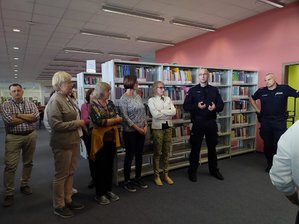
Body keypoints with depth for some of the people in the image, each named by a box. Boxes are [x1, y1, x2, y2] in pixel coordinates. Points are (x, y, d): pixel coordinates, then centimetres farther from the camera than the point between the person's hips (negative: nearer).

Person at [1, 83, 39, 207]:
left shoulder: (30, 104, 6)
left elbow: (36, 116, -11)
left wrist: (18, 115, -13)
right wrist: (28, 118, -10)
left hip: (30, 136, 3)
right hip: (13, 137, -2)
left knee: (28, 163, 13)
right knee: (10, 166, -2)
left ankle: (24, 184, 31)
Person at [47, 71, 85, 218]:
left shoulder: (68, 98, 9)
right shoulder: (55, 101, -17)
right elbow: (56, 125, -24)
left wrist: (81, 122, 8)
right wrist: (77, 123, -18)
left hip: (73, 141, 8)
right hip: (63, 144, -8)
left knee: (70, 173, 17)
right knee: (61, 175, 7)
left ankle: (68, 200, 34)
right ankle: (59, 206, 24)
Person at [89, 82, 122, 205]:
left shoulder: (110, 103, 9)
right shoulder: (93, 105, -10)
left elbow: (118, 118, 4)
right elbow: (99, 122, -20)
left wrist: (107, 121, -15)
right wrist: (114, 120, -9)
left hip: (112, 138, 6)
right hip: (100, 139, -6)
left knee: (109, 165, 14)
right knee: (100, 167, 6)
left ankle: (108, 190, 29)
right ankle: (99, 194, 20)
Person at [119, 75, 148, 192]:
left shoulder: (138, 96, 9)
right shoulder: (123, 99, -10)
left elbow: (143, 112, 11)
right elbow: (125, 117, -14)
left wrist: (145, 126, -1)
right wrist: (138, 128, -14)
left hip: (141, 131, 6)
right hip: (130, 131, -6)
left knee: (139, 155, 13)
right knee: (129, 155, 3)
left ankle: (138, 178, 28)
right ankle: (127, 181, 18)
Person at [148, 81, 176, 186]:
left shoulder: (168, 99, 9)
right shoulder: (151, 100, -3)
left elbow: (174, 111, -4)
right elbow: (155, 114, -15)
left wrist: (161, 111, -12)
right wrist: (168, 113, -6)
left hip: (168, 127, 4)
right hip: (157, 127, -4)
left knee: (166, 152, 11)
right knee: (157, 152, 3)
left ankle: (166, 174, 24)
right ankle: (156, 175, 16)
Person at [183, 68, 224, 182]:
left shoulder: (214, 90, 8)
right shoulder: (192, 90, 1)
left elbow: (221, 105, 7)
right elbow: (185, 106, -4)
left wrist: (215, 107, -16)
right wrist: (197, 106, -21)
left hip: (211, 122, 3)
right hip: (197, 123, -2)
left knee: (212, 147, 14)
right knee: (195, 148, 5)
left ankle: (214, 170, 32)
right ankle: (192, 171, 19)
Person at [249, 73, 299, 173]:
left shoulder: (284, 89, -7)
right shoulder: (261, 91, 1)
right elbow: (252, 98, 17)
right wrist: (257, 109, 9)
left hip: (279, 121, -2)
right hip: (265, 121, 2)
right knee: (267, 144, 12)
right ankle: (270, 164, 29)